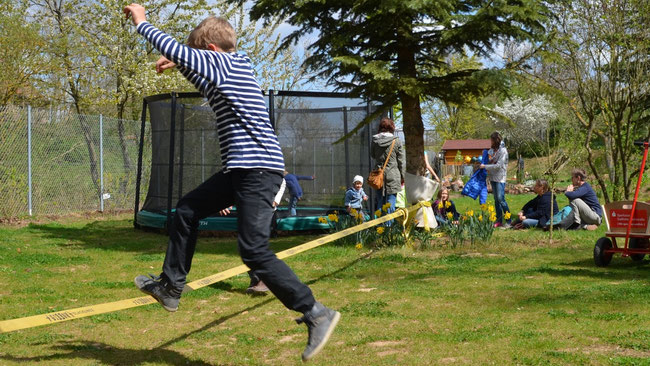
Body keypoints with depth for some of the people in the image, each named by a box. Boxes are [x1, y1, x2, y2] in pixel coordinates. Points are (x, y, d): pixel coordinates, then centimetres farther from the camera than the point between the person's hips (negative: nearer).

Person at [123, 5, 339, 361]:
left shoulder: (219, 61, -9)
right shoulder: (237, 65, 17)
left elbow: (174, 50, -14)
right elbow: (196, 72, 40)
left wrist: (141, 22, 0)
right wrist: (177, 65, 29)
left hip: (258, 169, -10)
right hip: (242, 169, 10)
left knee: (254, 251, -14)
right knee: (187, 210, 17)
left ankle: (316, 314, -10)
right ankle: (171, 287, 26)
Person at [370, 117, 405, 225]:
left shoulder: (374, 141, 0)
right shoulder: (396, 141, -7)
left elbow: (372, 155, 16)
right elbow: (401, 161, 0)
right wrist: (402, 176, 8)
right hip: (393, 176, -3)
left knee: (380, 201, 11)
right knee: (390, 203, 0)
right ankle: (388, 225, -2)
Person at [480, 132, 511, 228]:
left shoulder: (503, 151, -13)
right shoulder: (493, 149, 10)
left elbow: (498, 165, -18)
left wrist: (485, 166, -14)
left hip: (500, 178, -8)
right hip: (492, 177, 8)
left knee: (501, 199, -12)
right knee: (496, 199, 11)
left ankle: (508, 221, -7)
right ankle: (499, 220, 17)